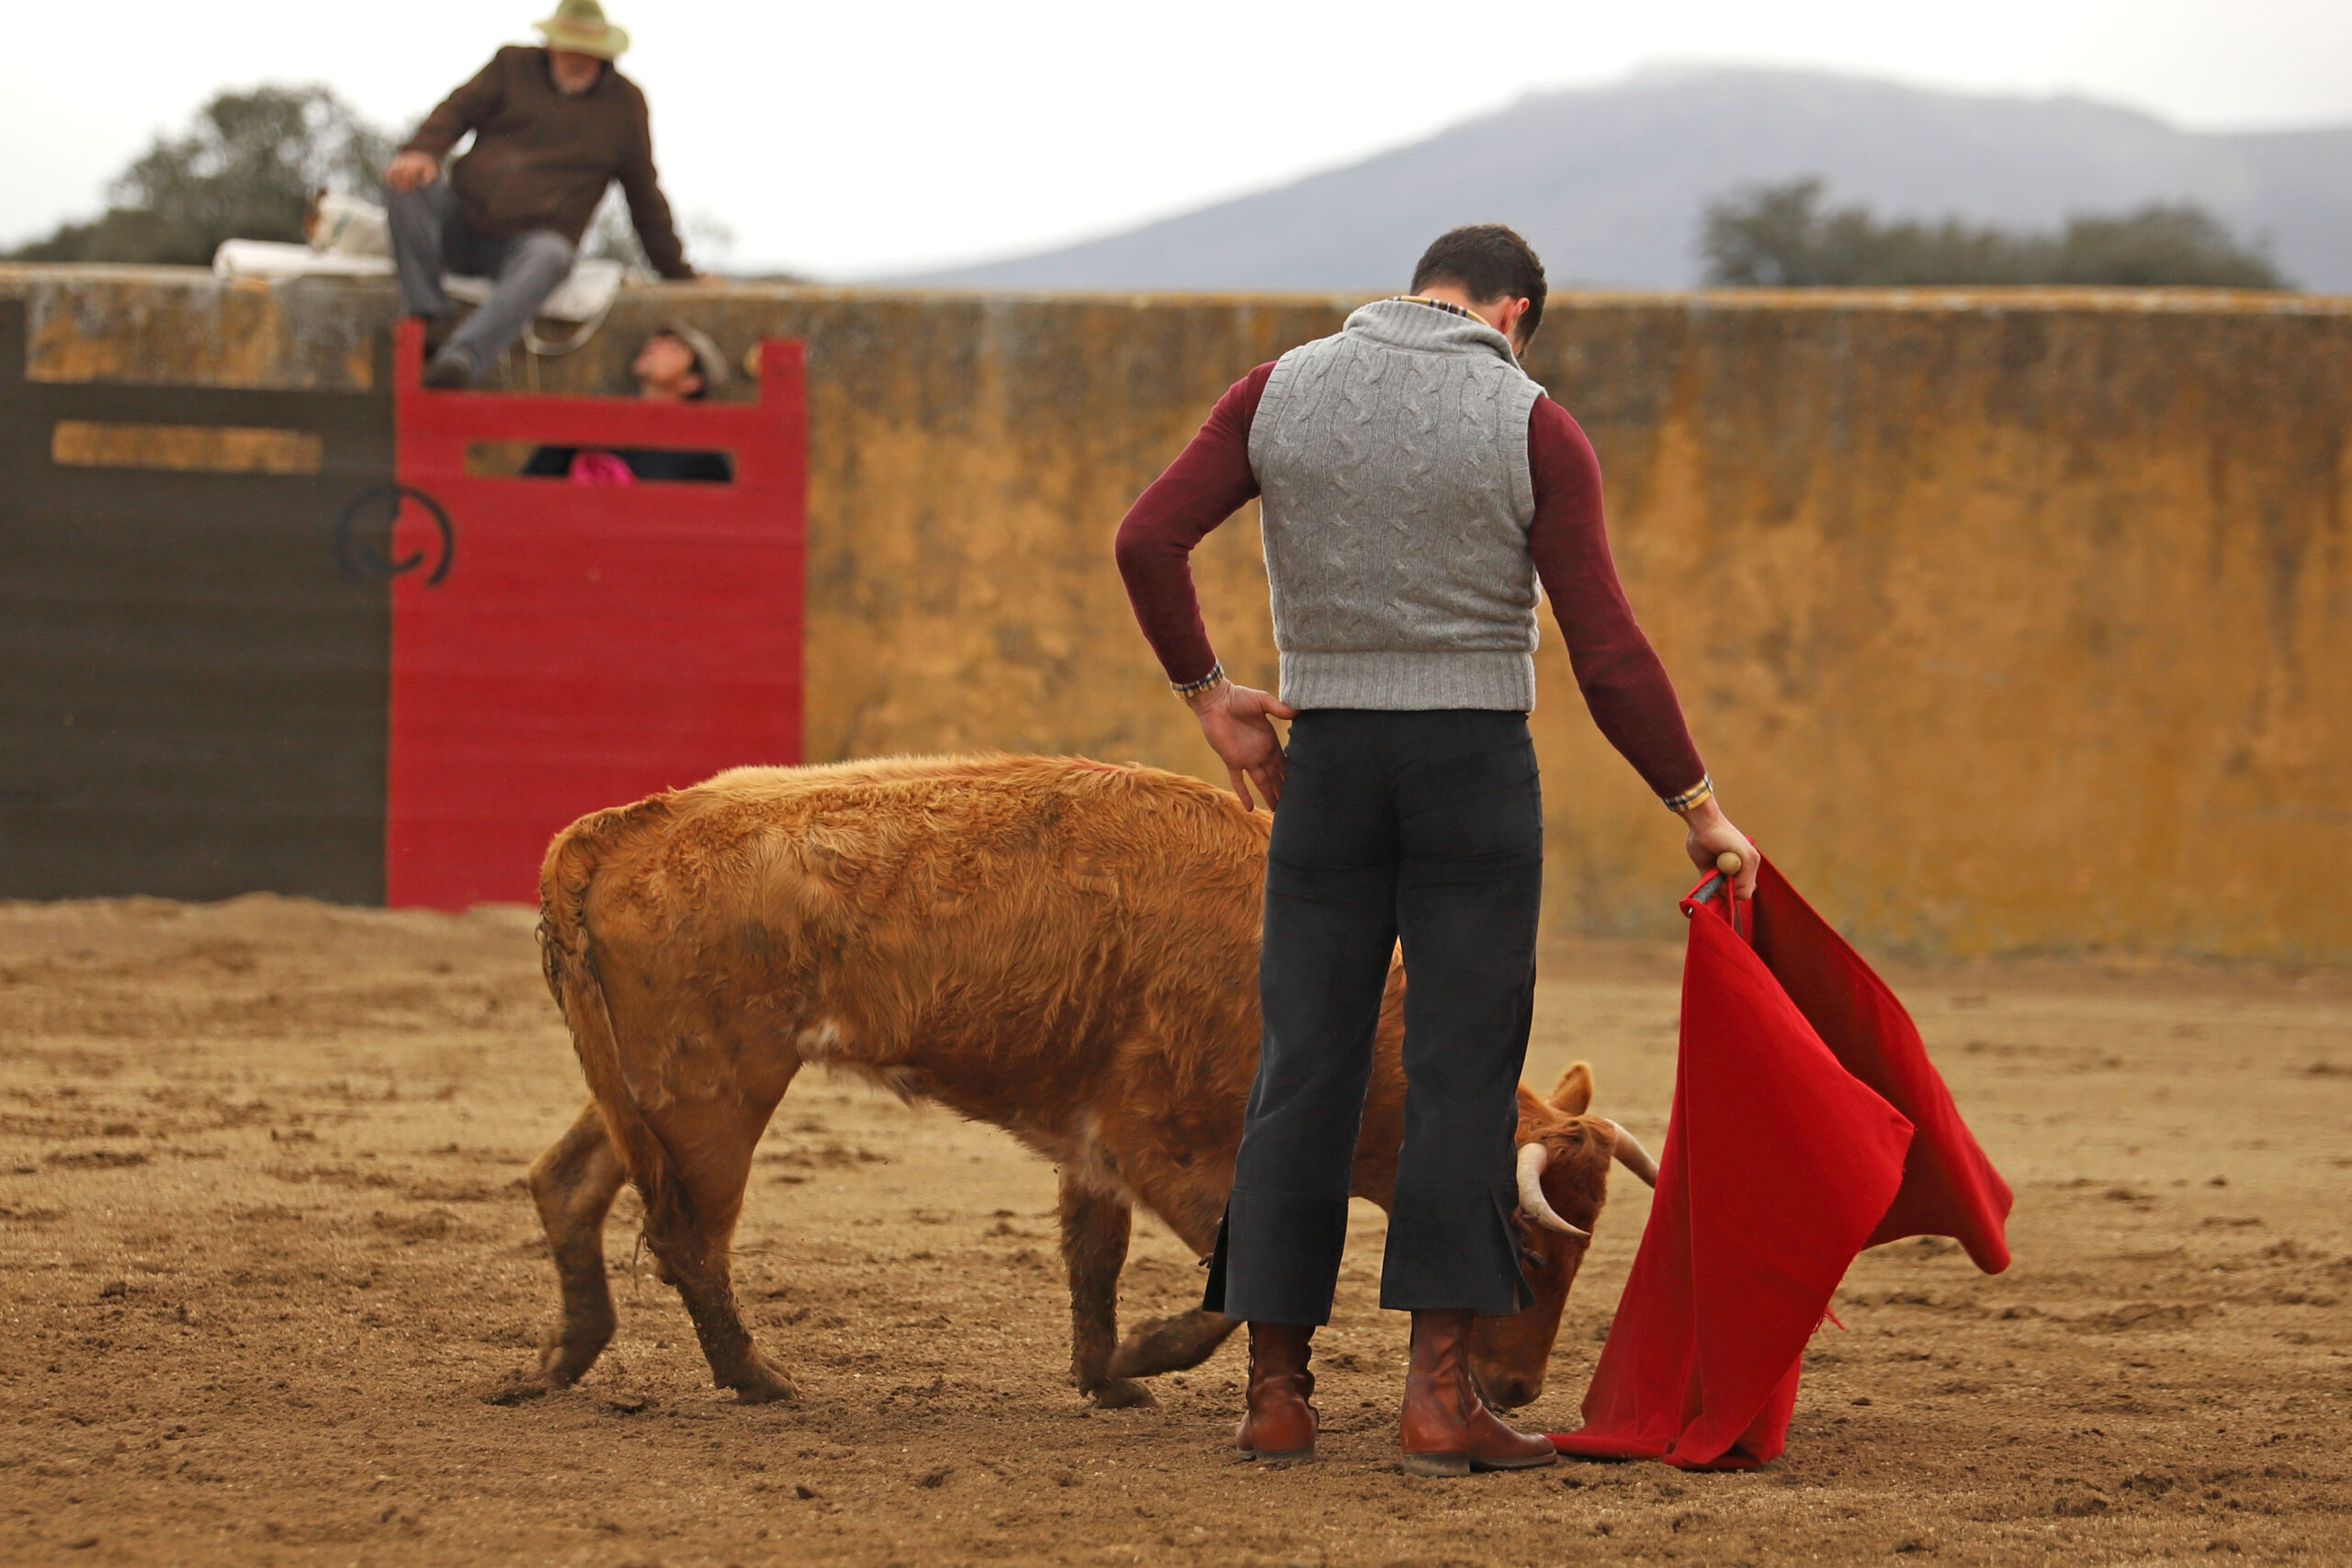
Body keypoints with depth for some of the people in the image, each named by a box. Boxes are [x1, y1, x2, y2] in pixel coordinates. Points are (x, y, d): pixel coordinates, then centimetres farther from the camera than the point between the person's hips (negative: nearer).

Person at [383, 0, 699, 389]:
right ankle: (424, 322, -30)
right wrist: (422, 151, -19)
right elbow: (457, 110, 4)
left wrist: (677, 270, 21)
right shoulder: (513, 65, 14)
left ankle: (461, 358, -60)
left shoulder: (625, 102, 12)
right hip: (462, 219, 2)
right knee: (405, 183, -27)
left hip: (528, 240, -2)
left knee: (548, 256, -39)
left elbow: (644, 194, 18)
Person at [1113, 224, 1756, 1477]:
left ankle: (1276, 1388, 8)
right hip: (1476, 761, -3)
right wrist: (1697, 806, -1)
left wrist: (1204, 690, 8)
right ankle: (1439, 1393, -7)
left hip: (1327, 760, 3)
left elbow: (1147, 539, -4)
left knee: (1303, 1064, 8)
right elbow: (1607, 650, -9)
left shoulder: (1280, 392, 3)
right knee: (1461, 1068, -1)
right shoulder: (1531, 427, -5)